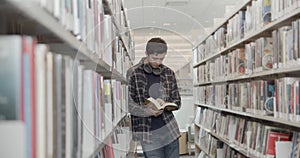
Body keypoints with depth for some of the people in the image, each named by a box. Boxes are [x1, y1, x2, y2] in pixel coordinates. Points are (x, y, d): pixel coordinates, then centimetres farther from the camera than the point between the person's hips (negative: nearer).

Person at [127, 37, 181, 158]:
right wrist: (146, 111, -22)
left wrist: (164, 104, -10)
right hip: (148, 134, -4)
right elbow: (127, 102, -5)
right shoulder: (133, 73, -3)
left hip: (170, 129, 4)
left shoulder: (168, 73, 9)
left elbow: (177, 102, 12)